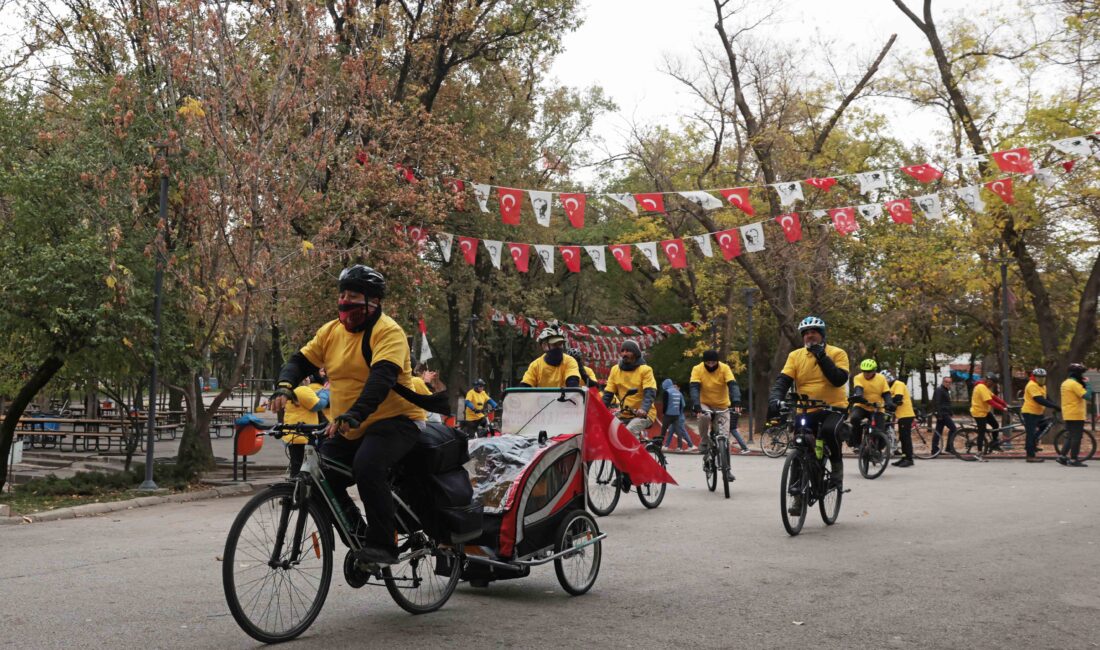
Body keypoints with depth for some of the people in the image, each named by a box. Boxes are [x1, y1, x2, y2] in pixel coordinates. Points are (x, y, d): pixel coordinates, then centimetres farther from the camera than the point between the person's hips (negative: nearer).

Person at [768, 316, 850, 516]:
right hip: (806, 412, 3)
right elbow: (782, 381, -6)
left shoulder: (837, 354, -2)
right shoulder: (795, 356, 4)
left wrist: (822, 357, -20)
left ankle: (837, 466, -8)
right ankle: (798, 496, 11)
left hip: (833, 409, -3)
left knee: (829, 431, -35)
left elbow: (839, 379, -17)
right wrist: (775, 399, -25)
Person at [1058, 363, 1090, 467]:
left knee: (1070, 437, 15)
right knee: (1076, 438, -3)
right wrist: (1087, 384, -9)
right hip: (1076, 415, -9)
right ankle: (1073, 460, -2)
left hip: (1067, 415, 9)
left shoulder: (1065, 383, 14)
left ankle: (1062, 456, 11)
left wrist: (1083, 384, 10)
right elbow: (1086, 395, -22)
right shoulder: (1074, 384, -16)